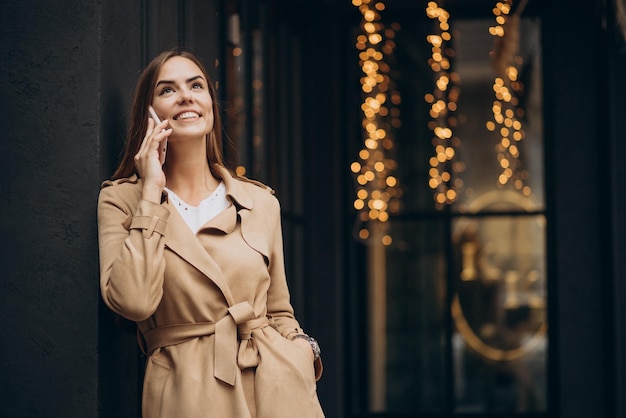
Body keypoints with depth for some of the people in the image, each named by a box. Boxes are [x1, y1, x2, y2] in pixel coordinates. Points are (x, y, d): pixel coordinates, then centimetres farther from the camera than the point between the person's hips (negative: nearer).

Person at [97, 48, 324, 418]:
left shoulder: (261, 202, 8)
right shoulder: (121, 200, 1)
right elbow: (132, 301, -16)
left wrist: (303, 355, -3)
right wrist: (151, 193, -10)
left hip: (273, 387, 3)